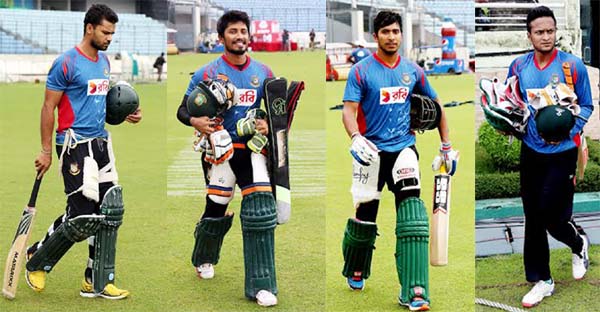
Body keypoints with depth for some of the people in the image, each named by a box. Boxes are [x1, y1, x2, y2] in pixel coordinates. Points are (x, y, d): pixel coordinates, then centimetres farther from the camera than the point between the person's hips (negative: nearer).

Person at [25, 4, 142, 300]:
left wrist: (125, 114, 7)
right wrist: (46, 151, -10)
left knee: (111, 211, 4)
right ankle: (37, 260, 18)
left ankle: (98, 282, 14)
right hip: (75, 145, -8)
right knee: (82, 215, -8)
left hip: (101, 143, 8)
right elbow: (49, 107, -9)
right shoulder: (66, 62, -11)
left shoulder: (104, 61, 13)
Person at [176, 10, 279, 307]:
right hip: (221, 148, -2)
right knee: (216, 209, 7)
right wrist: (194, 121, -21)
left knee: (261, 211, -11)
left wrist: (267, 123, -6)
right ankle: (204, 260, 39)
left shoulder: (263, 72, 6)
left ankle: (261, 284, -7)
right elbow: (183, 110, 1)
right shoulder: (207, 73, -2)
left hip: (253, 148, 2)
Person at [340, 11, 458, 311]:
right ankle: (355, 272, 39)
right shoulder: (361, 71, -2)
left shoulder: (413, 71, 7)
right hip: (371, 151, -1)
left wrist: (447, 147, 15)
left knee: (412, 216, -16)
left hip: (403, 148, 1)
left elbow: (435, 106, 18)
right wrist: (356, 138, -31)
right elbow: (348, 110, -11)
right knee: (365, 215, 8)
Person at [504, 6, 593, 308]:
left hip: (562, 152, -4)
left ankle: (579, 243, 30)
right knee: (533, 218, 7)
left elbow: (586, 106, -2)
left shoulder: (573, 65, -9)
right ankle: (542, 280, 20)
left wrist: (567, 131, -16)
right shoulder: (518, 66, 1)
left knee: (551, 215, -5)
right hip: (531, 150, 4)